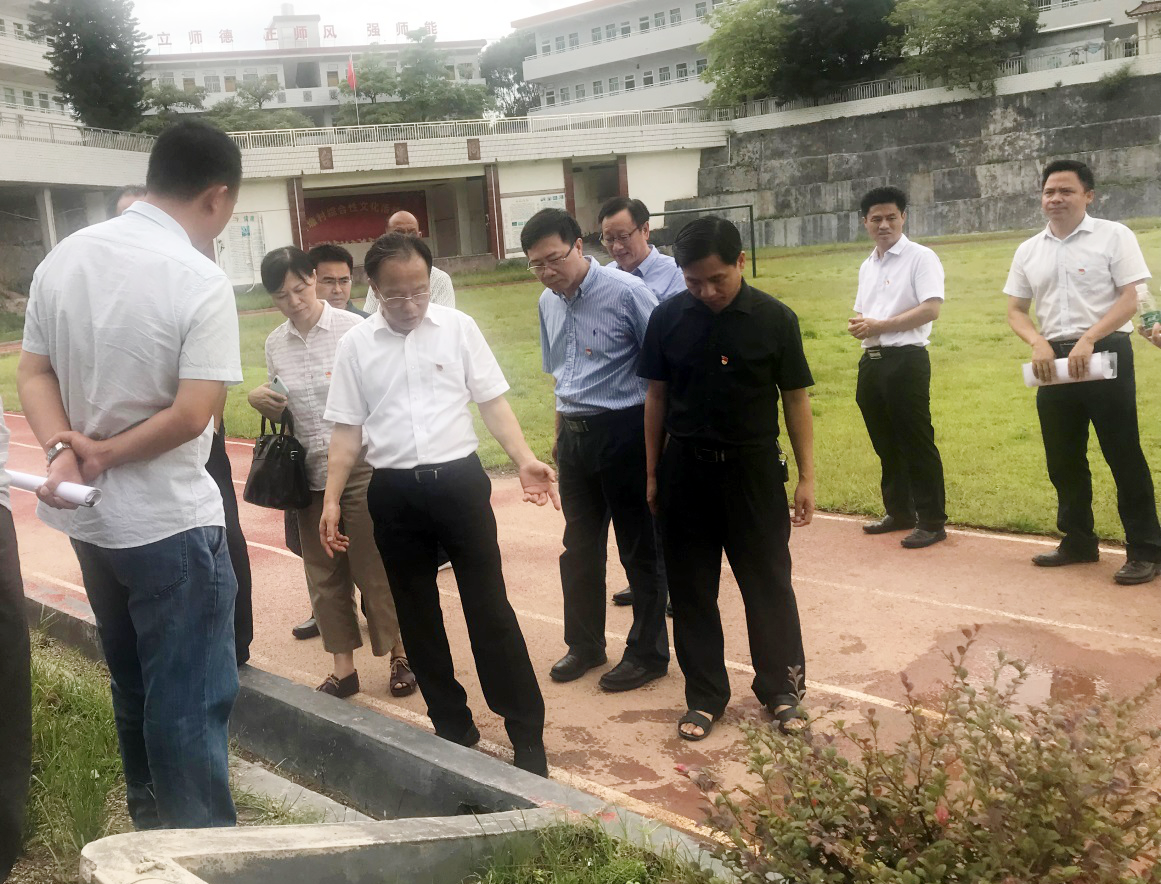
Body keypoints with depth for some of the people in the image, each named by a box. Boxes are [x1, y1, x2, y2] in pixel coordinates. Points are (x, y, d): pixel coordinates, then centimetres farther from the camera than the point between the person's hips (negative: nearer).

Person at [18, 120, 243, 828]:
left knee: (135, 686, 22)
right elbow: (192, 415, -22)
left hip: (90, 517, 7)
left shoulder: (63, 258, 2)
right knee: (191, 701, 4)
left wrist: (64, 450, -11)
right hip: (170, 523, -7)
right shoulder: (201, 281, -19)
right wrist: (107, 453, -10)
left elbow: (33, 373, 3)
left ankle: (152, 825, 39)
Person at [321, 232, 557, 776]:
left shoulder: (458, 327, -1)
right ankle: (452, 727, 26)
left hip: (459, 480, -2)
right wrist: (332, 499, 1)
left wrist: (525, 460, -14)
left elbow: (492, 401, 0)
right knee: (417, 616, 11)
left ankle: (527, 733, 9)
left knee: (489, 607, 0)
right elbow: (348, 428, 6)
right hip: (394, 492, 2)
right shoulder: (356, 345, 2)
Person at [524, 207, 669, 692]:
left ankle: (648, 652, 22)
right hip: (575, 434, 7)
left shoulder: (626, 292, -14)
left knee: (638, 548, 6)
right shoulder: (549, 303, 7)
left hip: (623, 430, -6)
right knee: (579, 546, 16)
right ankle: (584, 644, 34)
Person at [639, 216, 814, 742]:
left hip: (753, 467, -1)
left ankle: (782, 688, 25)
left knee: (768, 582, 7)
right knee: (691, 589, 8)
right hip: (685, 467, 2)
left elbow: (795, 400, -1)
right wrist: (652, 473, 6)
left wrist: (807, 476, -2)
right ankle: (705, 696, 22)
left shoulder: (775, 319, -7)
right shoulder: (667, 319, -3)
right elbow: (656, 397, 5)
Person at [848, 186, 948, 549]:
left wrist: (880, 325, -17)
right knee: (886, 444, 15)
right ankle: (899, 512, 28)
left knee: (917, 444, -4)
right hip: (871, 360, 8)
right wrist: (857, 325, 0)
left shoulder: (920, 258, -7)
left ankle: (932, 522, 4)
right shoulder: (867, 266, 17)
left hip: (906, 360, -8)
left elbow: (931, 309, -17)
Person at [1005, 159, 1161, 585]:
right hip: (1054, 360, 5)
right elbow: (1016, 310, 12)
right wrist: (1039, 343, -8)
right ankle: (1078, 541, 23)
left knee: (1124, 455, -4)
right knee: (1063, 458, 10)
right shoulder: (1029, 250, 11)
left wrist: (1087, 340, -21)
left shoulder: (1113, 236, -2)